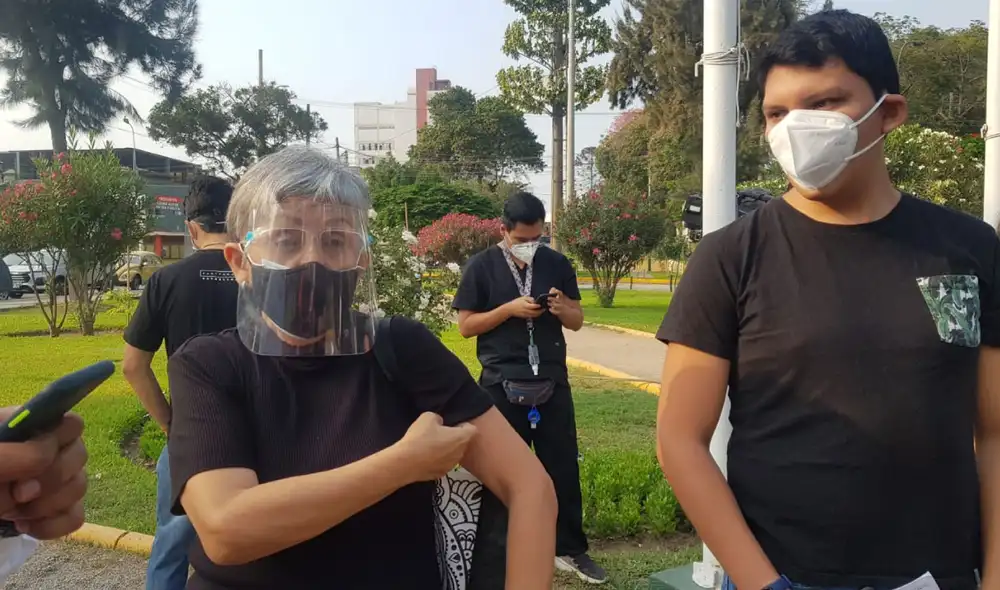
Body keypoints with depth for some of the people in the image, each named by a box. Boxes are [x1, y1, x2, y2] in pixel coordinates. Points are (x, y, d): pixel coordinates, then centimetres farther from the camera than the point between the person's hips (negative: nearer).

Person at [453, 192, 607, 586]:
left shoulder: (557, 264, 5)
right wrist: (511, 308, -17)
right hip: (502, 387, -3)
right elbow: (465, 325, -4)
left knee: (563, 468, 11)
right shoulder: (482, 266, -4)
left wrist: (562, 308, -13)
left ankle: (569, 550, 30)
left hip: (553, 384, 3)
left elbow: (577, 322, 10)